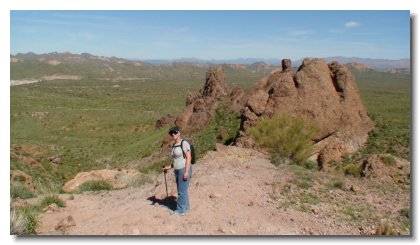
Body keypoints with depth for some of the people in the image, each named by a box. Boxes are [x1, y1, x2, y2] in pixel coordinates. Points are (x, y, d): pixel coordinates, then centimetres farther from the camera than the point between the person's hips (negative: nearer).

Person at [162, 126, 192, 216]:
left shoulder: (184, 143, -14)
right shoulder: (174, 145, 12)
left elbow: (188, 158, -18)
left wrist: (186, 172, -22)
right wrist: (169, 167, 12)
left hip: (184, 169, -8)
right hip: (178, 171, 8)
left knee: (182, 191, -3)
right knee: (182, 190, 13)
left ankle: (181, 210, 7)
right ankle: (185, 208, 23)